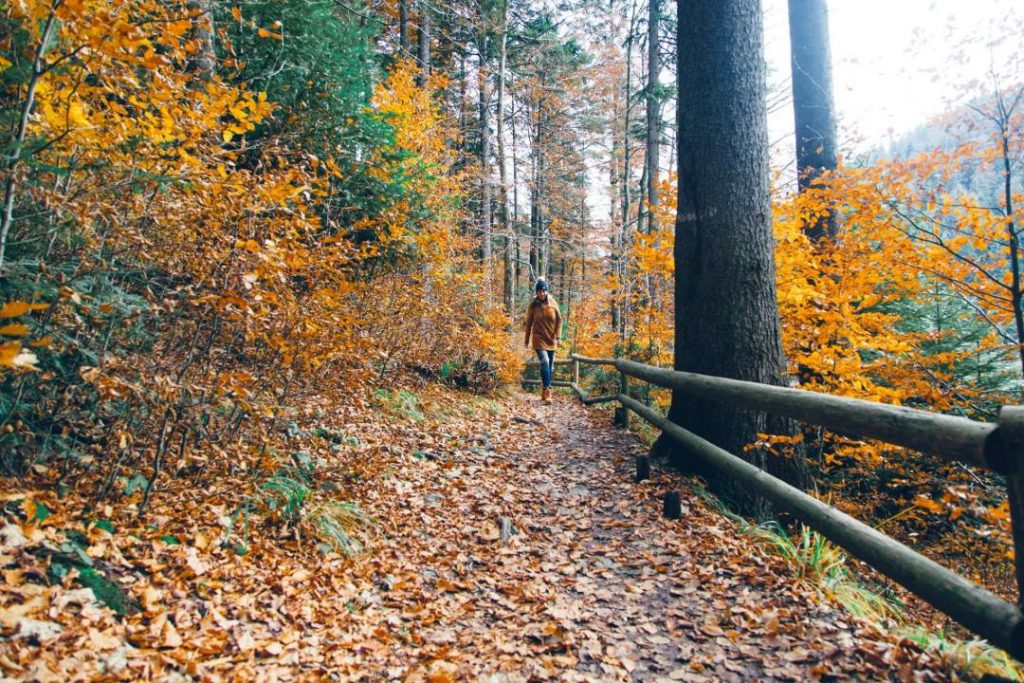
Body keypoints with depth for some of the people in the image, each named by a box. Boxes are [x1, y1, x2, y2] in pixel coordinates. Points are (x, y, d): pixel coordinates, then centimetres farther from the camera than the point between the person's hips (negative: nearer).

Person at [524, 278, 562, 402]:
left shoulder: (552, 303, -1)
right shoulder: (533, 305, -5)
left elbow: (559, 320, 4)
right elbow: (529, 323, 2)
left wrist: (558, 336, -5)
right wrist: (527, 341, 4)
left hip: (551, 339, 3)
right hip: (539, 339, -3)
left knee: (550, 366, 8)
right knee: (545, 362, -20)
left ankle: (545, 392, 21)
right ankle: (547, 392, -21)